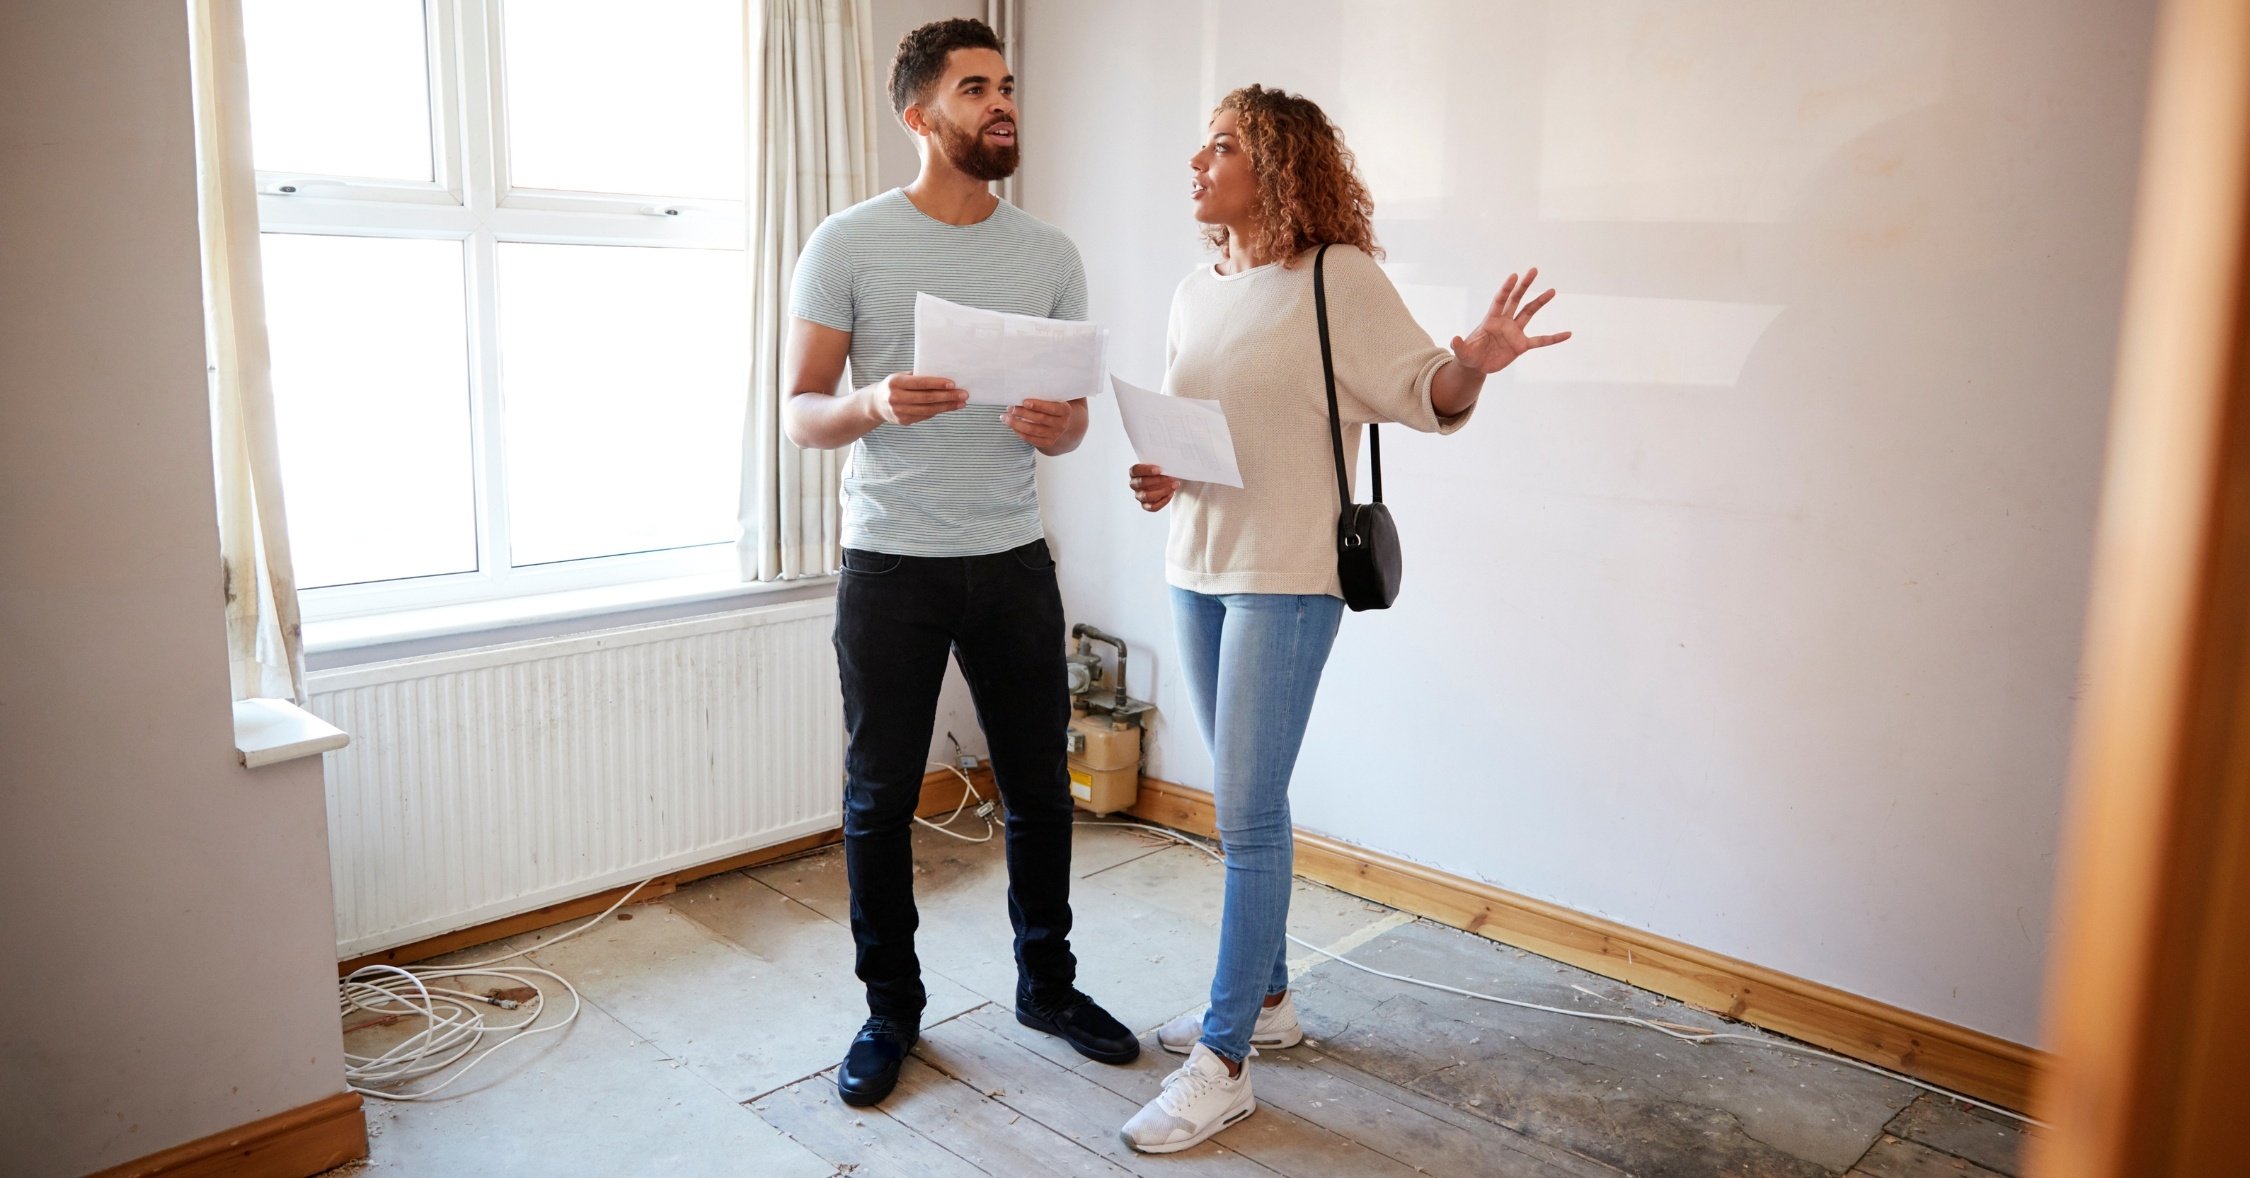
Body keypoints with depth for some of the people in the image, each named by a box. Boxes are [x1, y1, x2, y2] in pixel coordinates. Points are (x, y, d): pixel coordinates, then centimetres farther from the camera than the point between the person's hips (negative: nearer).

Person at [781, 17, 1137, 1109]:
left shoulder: (1049, 254, 6)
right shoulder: (848, 243, -3)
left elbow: (1073, 420, 10)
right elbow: (799, 413, -4)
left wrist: (1054, 424, -14)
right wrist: (876, 403, -25)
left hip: (1013, 559, 3)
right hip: (890, 565, -2)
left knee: (1040, 786, 11)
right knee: (880, 799, 6)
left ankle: (1047, 983, 31)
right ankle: (891, 1007, 26)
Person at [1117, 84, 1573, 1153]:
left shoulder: (1338, 278, -7)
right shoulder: (1194, 295, 13)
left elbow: (1424, 392, -9)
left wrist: (1471, 364, -31)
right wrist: (1157, 478, 0)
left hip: (1287, 578, -7)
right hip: (1197, 567, 7)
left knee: (1248, 814, -6)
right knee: (1245, 806, 15)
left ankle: (1224, 1064, 5)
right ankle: (1265, 999, 32)